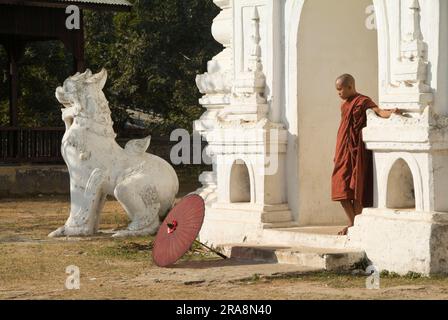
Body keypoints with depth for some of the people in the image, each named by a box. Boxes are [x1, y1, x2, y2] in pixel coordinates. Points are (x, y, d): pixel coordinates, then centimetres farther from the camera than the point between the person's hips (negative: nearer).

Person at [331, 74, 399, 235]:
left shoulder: (362, 101, -9)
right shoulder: (345, 104, 16)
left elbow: (378, 111, -25)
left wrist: (390, 113, -47)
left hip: (356, 150, -8)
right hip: (343, 150, 8)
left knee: (355, 188, -5)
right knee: (341, 188, 6)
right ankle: (352, 223, 15)